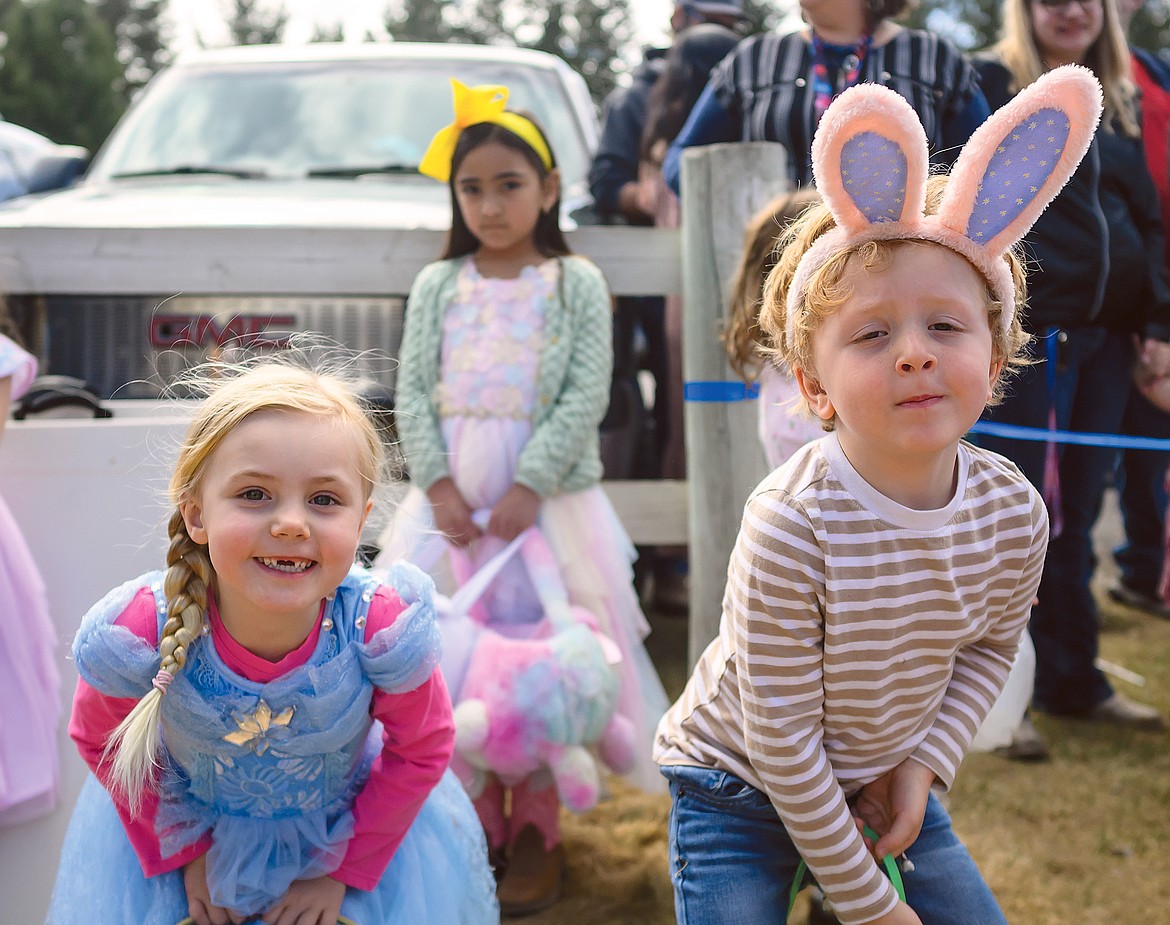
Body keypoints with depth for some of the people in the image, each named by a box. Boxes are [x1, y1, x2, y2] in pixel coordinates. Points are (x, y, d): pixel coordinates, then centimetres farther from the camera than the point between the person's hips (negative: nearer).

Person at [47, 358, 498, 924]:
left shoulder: (384, 632, -32)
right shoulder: (135, 636, -31)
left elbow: (422, 751, -12)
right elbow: (99, 741, -8)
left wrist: (342, 868, -6)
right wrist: (185, 851, -4)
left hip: (352, 824, 0)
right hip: (188, 823, 0)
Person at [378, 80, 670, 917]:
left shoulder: (577, 283, 1)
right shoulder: (437, 286, 8)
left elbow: (586, 398, -7)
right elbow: (414, 393, 3)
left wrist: (527, 489, -15)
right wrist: (440, 486, -9)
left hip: (549, 493, -2)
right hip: (452, 495, 3)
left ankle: (536, 828, 11)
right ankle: (480, 818, 14)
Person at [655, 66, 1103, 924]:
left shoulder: (1014, 511, -15)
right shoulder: (791, 525, -32)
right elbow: (780, 736, -24)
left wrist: (925, 764, -8)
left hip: (886, 779, 5)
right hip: (739, 789, -5)